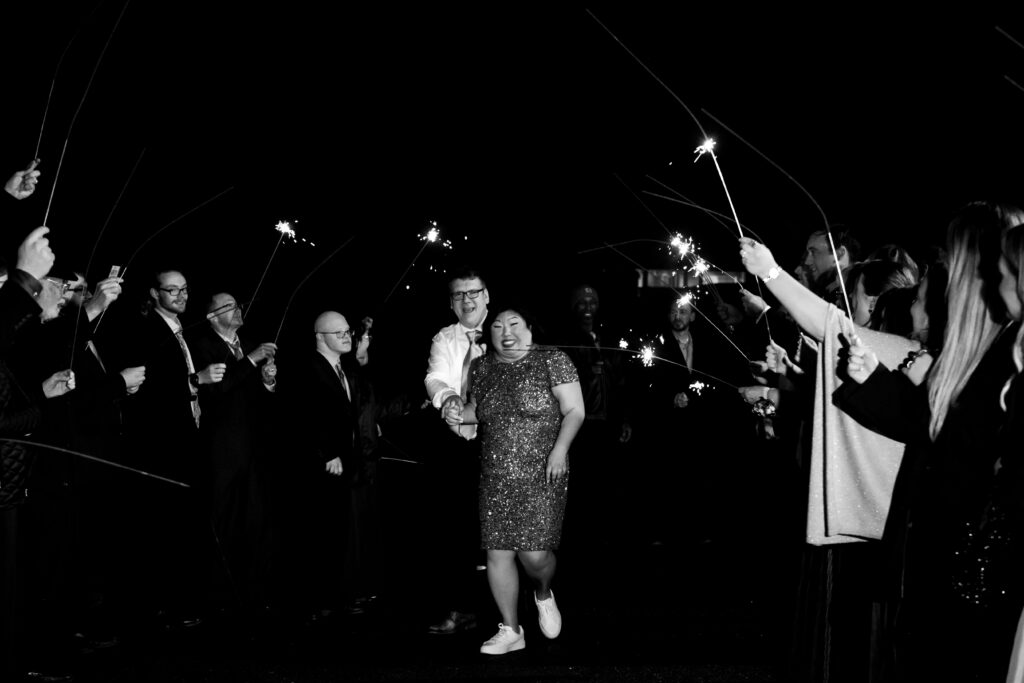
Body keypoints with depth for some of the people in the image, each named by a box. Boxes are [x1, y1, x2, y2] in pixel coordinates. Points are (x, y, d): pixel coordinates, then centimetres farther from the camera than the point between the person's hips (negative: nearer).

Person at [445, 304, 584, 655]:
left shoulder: (553, 360, -3)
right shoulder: (481, 367, 9)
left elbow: (574, 411, -4)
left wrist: (560, 449, -17)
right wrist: (460, 413, 1)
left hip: (541, 476, -4)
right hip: (495, 479, 4)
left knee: (535, 553, -10)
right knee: (497, 554, 3)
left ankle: (543, 594, 27)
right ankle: (511, 631, 18)